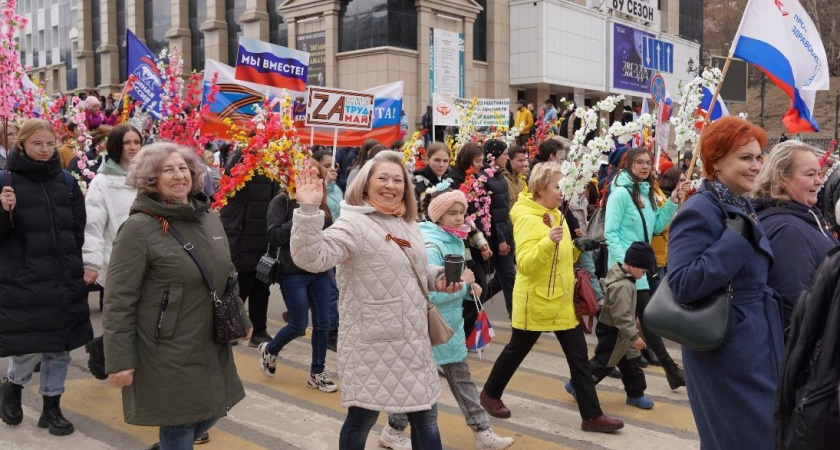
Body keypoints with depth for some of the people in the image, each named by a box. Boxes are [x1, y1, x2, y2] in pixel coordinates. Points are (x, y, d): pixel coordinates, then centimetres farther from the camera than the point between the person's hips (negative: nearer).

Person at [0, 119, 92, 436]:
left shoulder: (65, 180, 8)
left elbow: (79, 228, 12)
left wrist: (85, 264, 5)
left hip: (65, 279, 4)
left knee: (59, 347, 10)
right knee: (30, 347, -4)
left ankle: (52, 407, 26)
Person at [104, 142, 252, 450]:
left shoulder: (209, 218, 6)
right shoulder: (139, 228, -15)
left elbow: (227, 276, 18)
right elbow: (118, 300, -15)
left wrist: (241, 318, 21)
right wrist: (119, 359, -17)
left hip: (211, 346, 7)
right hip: (167, 351, -7)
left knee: (211, 412, 17)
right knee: (179, 425, 5)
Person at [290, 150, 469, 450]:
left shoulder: (408, 224, 11)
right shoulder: (354, 224, -15)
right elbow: (310, 258, -29)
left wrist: (439, 278, 6)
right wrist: (308, 210, -41)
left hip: (412, 338, 8)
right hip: (373, 342, -7)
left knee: (426, 416, 16)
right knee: (363, 416, 6)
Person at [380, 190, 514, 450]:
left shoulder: (455, 239, 5)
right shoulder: (430, 246, -23)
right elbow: (428, 293, -29)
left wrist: (468, 287, -2)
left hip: (450, 325, 9)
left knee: (461, 378, 14)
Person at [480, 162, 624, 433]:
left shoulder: (555, 215, 9)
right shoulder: (527, 218, -18)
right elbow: (525, 265, -27)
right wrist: (548, 242, -39)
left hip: (562, 301, 8)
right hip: (535, 302, -8)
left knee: (579, 356, 6)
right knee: (516, 351, 10)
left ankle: (592, 416, 13)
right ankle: (490, 394, 32)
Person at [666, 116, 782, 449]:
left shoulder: (743, 208, 11)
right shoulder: (700, 210, -17)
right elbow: (683, 284, -26)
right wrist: (736, 237, -25)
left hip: (757, 345, 9)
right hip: (726, 351, -9)